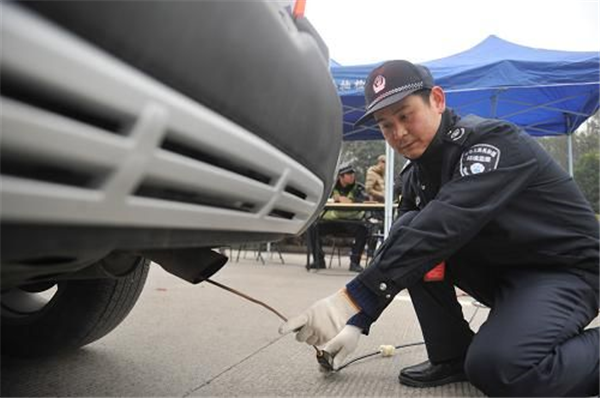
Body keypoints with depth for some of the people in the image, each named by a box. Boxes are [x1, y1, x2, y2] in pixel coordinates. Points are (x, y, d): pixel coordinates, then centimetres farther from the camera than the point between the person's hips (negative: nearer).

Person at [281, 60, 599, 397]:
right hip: (500, 268, 8)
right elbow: (409, 238, 1)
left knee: (497, 368, -32)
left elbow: (444, 225, -39)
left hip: (566, 268, -7)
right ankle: (452, 355, -1)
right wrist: (358, 322, -10)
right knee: (410, 237, -13)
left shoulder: (493, 141, -24)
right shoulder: (417, 176, 1)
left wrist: (352, 299, -44)